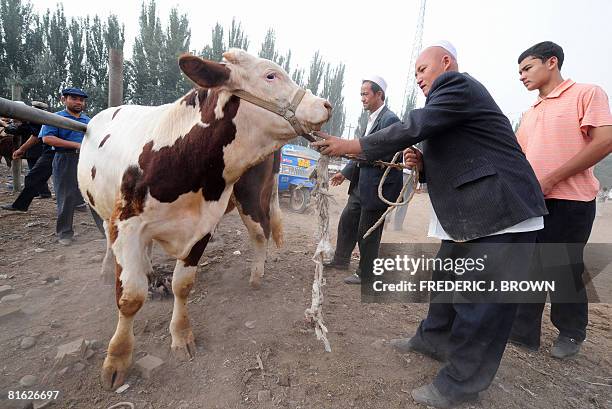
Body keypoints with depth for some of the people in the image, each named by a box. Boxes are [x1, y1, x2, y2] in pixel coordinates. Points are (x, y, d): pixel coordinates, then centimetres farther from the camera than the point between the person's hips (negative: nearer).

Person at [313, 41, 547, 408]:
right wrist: (423, 164, 3)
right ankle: (433, 339, 40)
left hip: (501, 216, -10)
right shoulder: (446, 98, 21)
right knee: (445, 283, 20)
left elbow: (414, 128, -19)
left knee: (481, 302, -1)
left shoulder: (458, 84, -7)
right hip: (466, 219, 11)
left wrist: (351, 146, -14)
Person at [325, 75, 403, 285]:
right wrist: (345, 173, 19)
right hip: (361, 183, 9)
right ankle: (341, 259, 37)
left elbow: (387, 154, -22)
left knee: (368, 231, 3)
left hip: (377, 186, -9)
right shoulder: (372, 118, 13)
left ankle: (365, 274, 21)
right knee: (347, 220, 18)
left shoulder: (389, 119, -15)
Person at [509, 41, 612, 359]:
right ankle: (524, 330, 20)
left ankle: (571, 334, 26)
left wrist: (550, 180, -17)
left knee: (564, 270, 4)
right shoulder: (530, 114, 18)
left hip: (569, 201, -6)